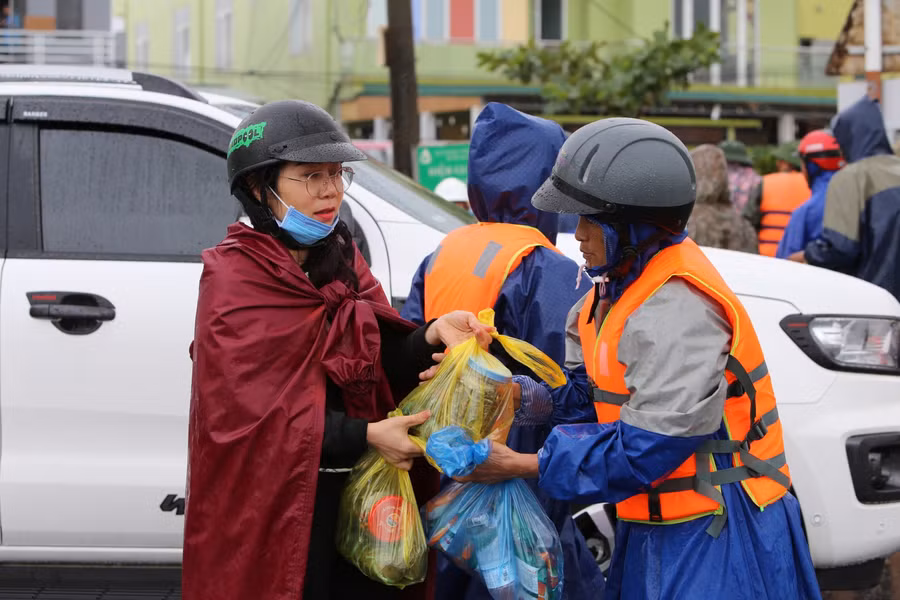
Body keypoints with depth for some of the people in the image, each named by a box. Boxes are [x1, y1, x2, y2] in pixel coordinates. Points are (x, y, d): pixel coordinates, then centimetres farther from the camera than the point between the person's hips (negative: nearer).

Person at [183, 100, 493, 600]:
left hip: (361, 498, 6)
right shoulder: (236, 281, -10)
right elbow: (253, 411, -17)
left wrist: (433, 336, -14)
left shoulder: (341, 260, 10)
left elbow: (384, 367, 6)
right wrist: (365, 436, -22)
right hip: (276, 509, -6)